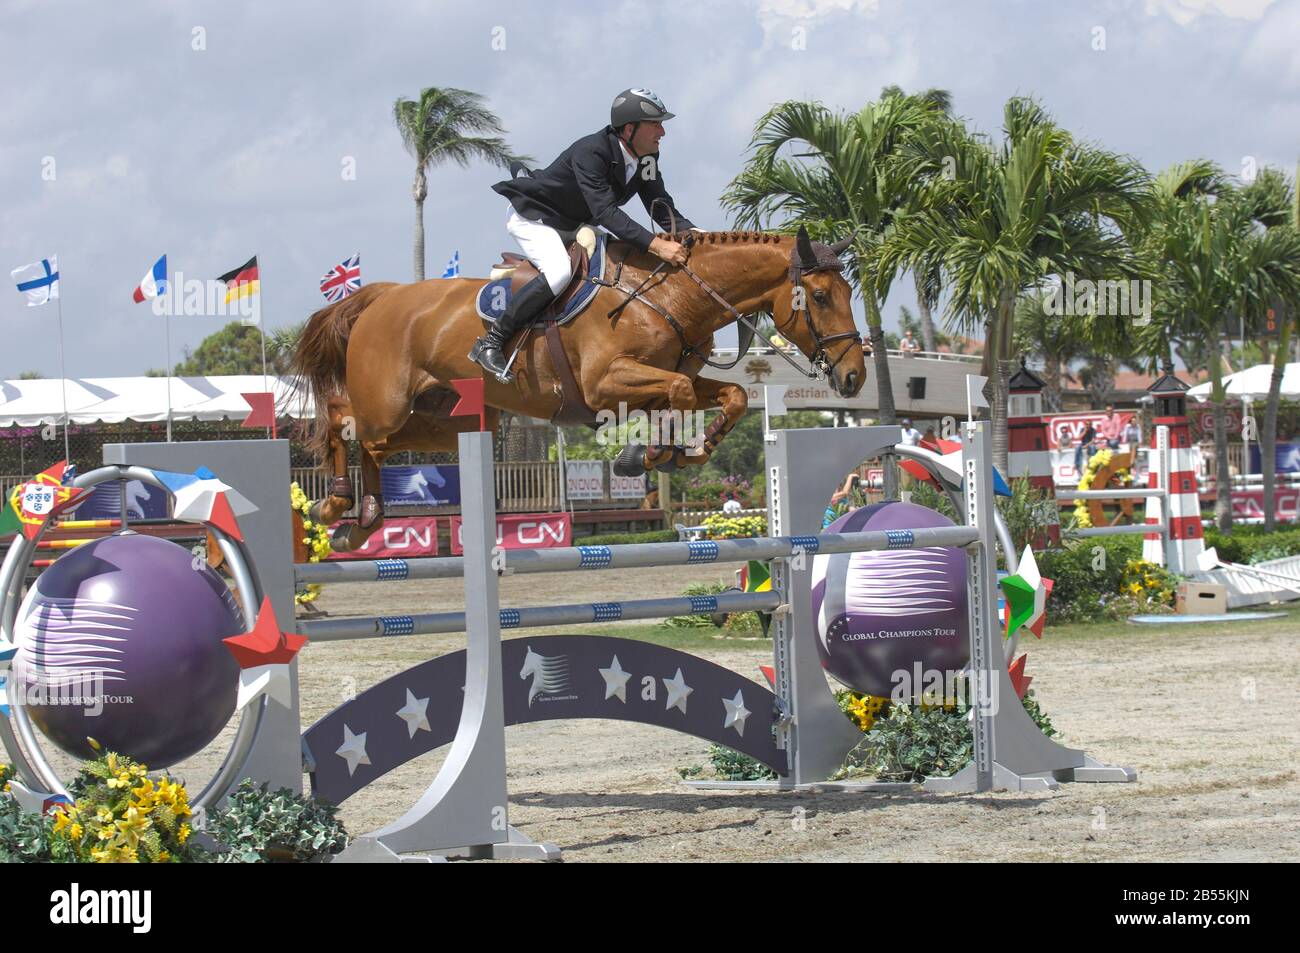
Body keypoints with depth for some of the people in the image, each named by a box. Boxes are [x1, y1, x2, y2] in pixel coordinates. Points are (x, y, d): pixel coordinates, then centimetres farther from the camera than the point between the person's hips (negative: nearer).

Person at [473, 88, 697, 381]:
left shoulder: (647, 159, -8)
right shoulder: (590, 152, -34)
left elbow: (663, 209, -5)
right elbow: (606, 213, -43)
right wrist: (656, 245, -51)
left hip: (572, 225, 9)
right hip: (531, 216, -9)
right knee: (559, 272, -33)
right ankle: (490, 343, -26)